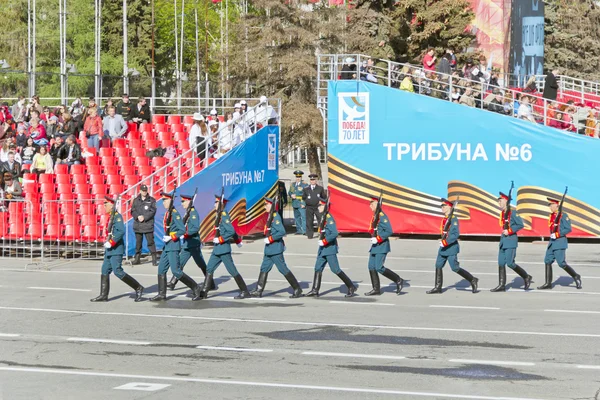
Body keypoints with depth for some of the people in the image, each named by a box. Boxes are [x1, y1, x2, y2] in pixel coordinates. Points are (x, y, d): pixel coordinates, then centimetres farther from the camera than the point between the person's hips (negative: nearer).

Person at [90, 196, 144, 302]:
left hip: (116, 249, -10)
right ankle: (103, 295, 13)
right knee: (105, 271, 9)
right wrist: (107, 242, 12)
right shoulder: (111, 217, 15)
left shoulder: (117, 216, -14)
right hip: (109, 250, 10)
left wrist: (111, 243, -24)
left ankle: (138, 288, -4)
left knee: (118, 271, -11)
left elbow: (121, 231, -26)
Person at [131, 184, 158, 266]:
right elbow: (133, 211, 6)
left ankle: (154, 259, -5)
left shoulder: (151, 200, 3)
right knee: (138, 242, 9)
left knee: (150, 242, -7)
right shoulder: (136, 200, 12)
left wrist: (144, 217, -15)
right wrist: (138, 217, -13)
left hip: (148, 225, -3)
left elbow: (153, 211, -5)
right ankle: (137, 259, 17)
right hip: (138, 225, 3)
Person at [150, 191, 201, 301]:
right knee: (161, 269, 8)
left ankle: (195, 288, -1)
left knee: (176, 271, -10)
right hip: (167, 246, 9)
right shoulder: (167, 213, 12)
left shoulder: (175, 213, -14)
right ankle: (162, 294, 11)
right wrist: (166, 237, 11)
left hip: (173, 245, -9)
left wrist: (171, 237, -20)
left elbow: (182, 230, -20)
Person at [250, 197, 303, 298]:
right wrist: (282, 244, 26)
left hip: (275, 249, -10)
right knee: (264, 268, 11)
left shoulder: (275, 217, -18)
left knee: (283, 269, -5)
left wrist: (270, 239, -23)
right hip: (269, 249, 10)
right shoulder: (271, 216, 11)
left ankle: (297, 290, 0)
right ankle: (258, 291, 16)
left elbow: (282, 232, -27)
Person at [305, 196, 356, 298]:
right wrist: (322, 241, 15)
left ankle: (351, 287, 2)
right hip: (323, 248, 10)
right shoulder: (323, 217, 11)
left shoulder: (329, 219, -17)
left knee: (335, 269, -6)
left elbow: (334, 233, -27)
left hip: (329, 248, -10)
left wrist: (324, 241, -22)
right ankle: (315, 290, 9)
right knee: (318, 268, 7)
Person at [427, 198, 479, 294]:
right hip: (443, 247, 9)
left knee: (455, 268, -8)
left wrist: (446, 242, -26)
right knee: (438, 265, 6)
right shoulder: (445, 219, 11)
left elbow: (456, 234, -23)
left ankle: (472, 280, 5)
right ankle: (438, 287, 11)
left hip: (451, 247, -9)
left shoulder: (453, 219, -15)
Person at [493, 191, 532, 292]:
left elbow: (521, 225, -14)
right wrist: (503, 233, 15)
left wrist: (509, 231, -17)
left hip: (511, 240, -8)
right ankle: (502, 285, 6)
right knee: (501, 263, 4)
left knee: (510, 263, -10)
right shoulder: (503, 213, 12)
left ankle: (526, 277, 7)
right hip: (503, 240, 8)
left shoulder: (513, 212, -11)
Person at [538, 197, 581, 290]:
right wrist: (552, 235, 8)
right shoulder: (552, 215, 12)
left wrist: (557, 234, -20)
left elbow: (568, 229, -15)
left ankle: (576, 276, 9)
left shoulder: (563, 215, -12)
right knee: (547, 261, 3)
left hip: (560, 242, -8)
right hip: (552, 242, 8)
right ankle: (548, 283, 7)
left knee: (561, 263, -9)